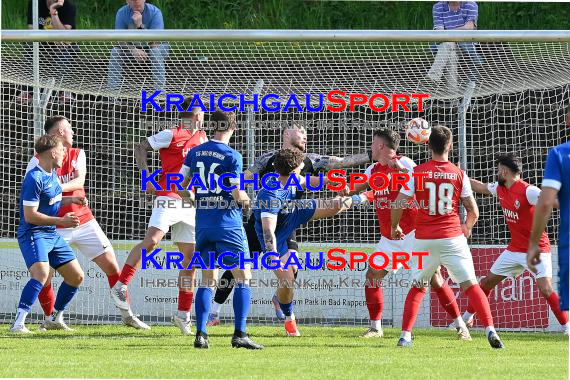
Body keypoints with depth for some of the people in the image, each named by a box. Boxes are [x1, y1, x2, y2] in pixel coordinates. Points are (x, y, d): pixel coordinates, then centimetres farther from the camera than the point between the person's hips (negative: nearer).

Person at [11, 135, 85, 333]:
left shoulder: (52, 174, 10)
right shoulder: (34, 179, -19)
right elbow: (30, 215, -22)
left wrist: (71, 199, 13)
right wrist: (61, 221, -23)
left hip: (52, 235, 10)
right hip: (33, 234, -10)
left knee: (76, 276, 12)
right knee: (41, 273, -32)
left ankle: (57, 319, 29)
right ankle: (18, 324, -35)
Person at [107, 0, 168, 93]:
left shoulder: (155, 12, -25)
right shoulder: (122, 13, -16)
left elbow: (155, 43, -31)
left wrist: (140, 26, -43)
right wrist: (133, 50, -39)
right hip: (133, 47, 3)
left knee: (155, 52, -37)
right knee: (115, 51, -24)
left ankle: (160, 91, -36)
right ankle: (112, 90, -20)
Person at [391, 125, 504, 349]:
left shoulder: (417, 173, -1)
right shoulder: (459, 175, 0)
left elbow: (398, 204, -2)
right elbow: (473, 212, 4)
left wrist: (395, 227, 18)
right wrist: (467, 228, 26)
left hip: (424, 239, 1)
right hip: (452, 237, -1)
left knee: (417, 287, 16)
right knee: (470, 285, 0)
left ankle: (405, 335, 9)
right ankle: (490, 330, -12)